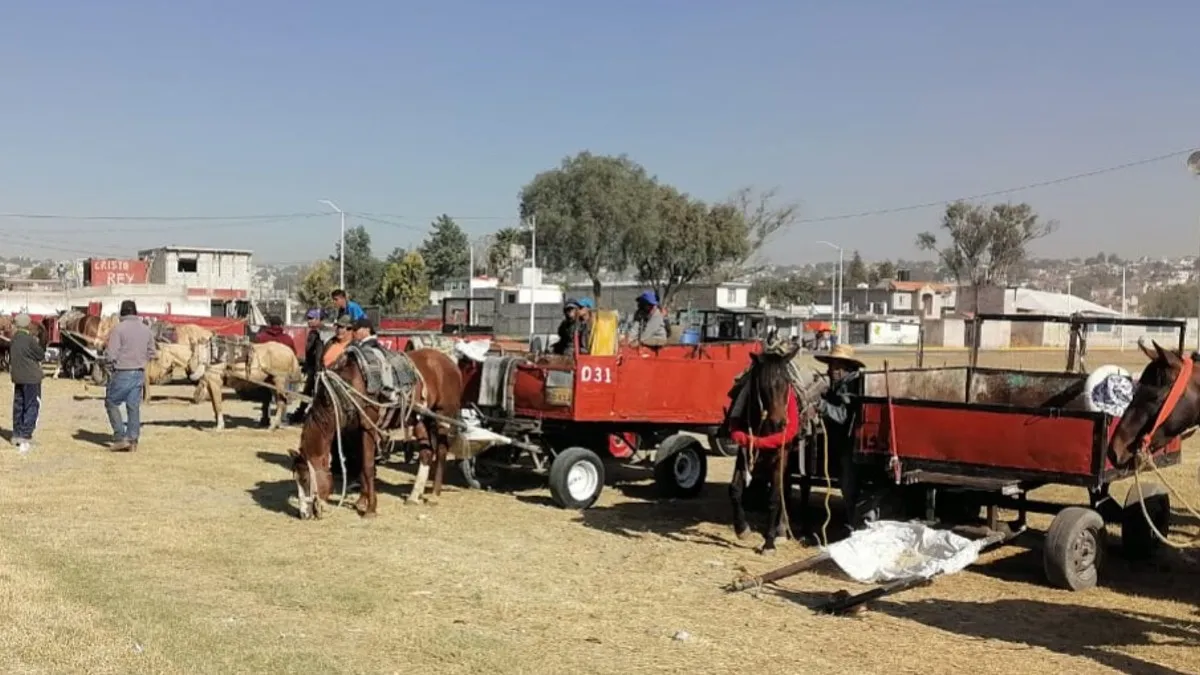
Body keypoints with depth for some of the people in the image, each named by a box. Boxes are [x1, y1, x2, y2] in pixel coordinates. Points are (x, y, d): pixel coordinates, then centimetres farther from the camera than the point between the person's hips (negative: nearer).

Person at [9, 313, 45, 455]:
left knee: (18, 405, 18)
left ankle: (17, 434, 28)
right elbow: (41, 355, -9)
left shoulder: (13, 339, 6)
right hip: (31, 377, -8)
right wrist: (37, 343, 4)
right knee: (32, 406, -4)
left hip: (17, 377, 8)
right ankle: (25, 437, -12)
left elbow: (11, 357, 14)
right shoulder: (30, 339, -16)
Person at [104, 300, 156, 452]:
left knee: (111, 403, 10)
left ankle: (120, 438, 4)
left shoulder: (119, 328, -13)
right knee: (134, 406, 10)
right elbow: (151, 354, 11)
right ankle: (132, 440, 12)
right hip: (139, 373, 5)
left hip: (122, 374, -5)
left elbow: (110, 356, -15)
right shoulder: (146, 329, 4)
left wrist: (106, 355, 5)